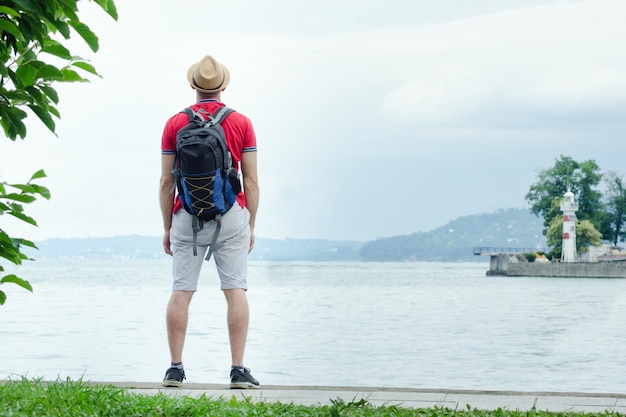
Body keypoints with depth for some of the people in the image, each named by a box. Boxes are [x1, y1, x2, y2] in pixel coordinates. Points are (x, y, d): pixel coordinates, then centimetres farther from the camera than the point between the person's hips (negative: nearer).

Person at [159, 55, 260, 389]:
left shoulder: (175, 124, 2)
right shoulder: (241, 123, 1)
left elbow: (166, 181, 2)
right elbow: (251, 180, 1)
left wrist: (167, 227, 9)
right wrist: (251, 225, 8)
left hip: (187, 217, 1)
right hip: (231, 215, -1)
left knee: (181, 292, 4)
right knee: (235, 291, -1)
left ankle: (176, 367, 2)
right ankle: (238, 370, -4)